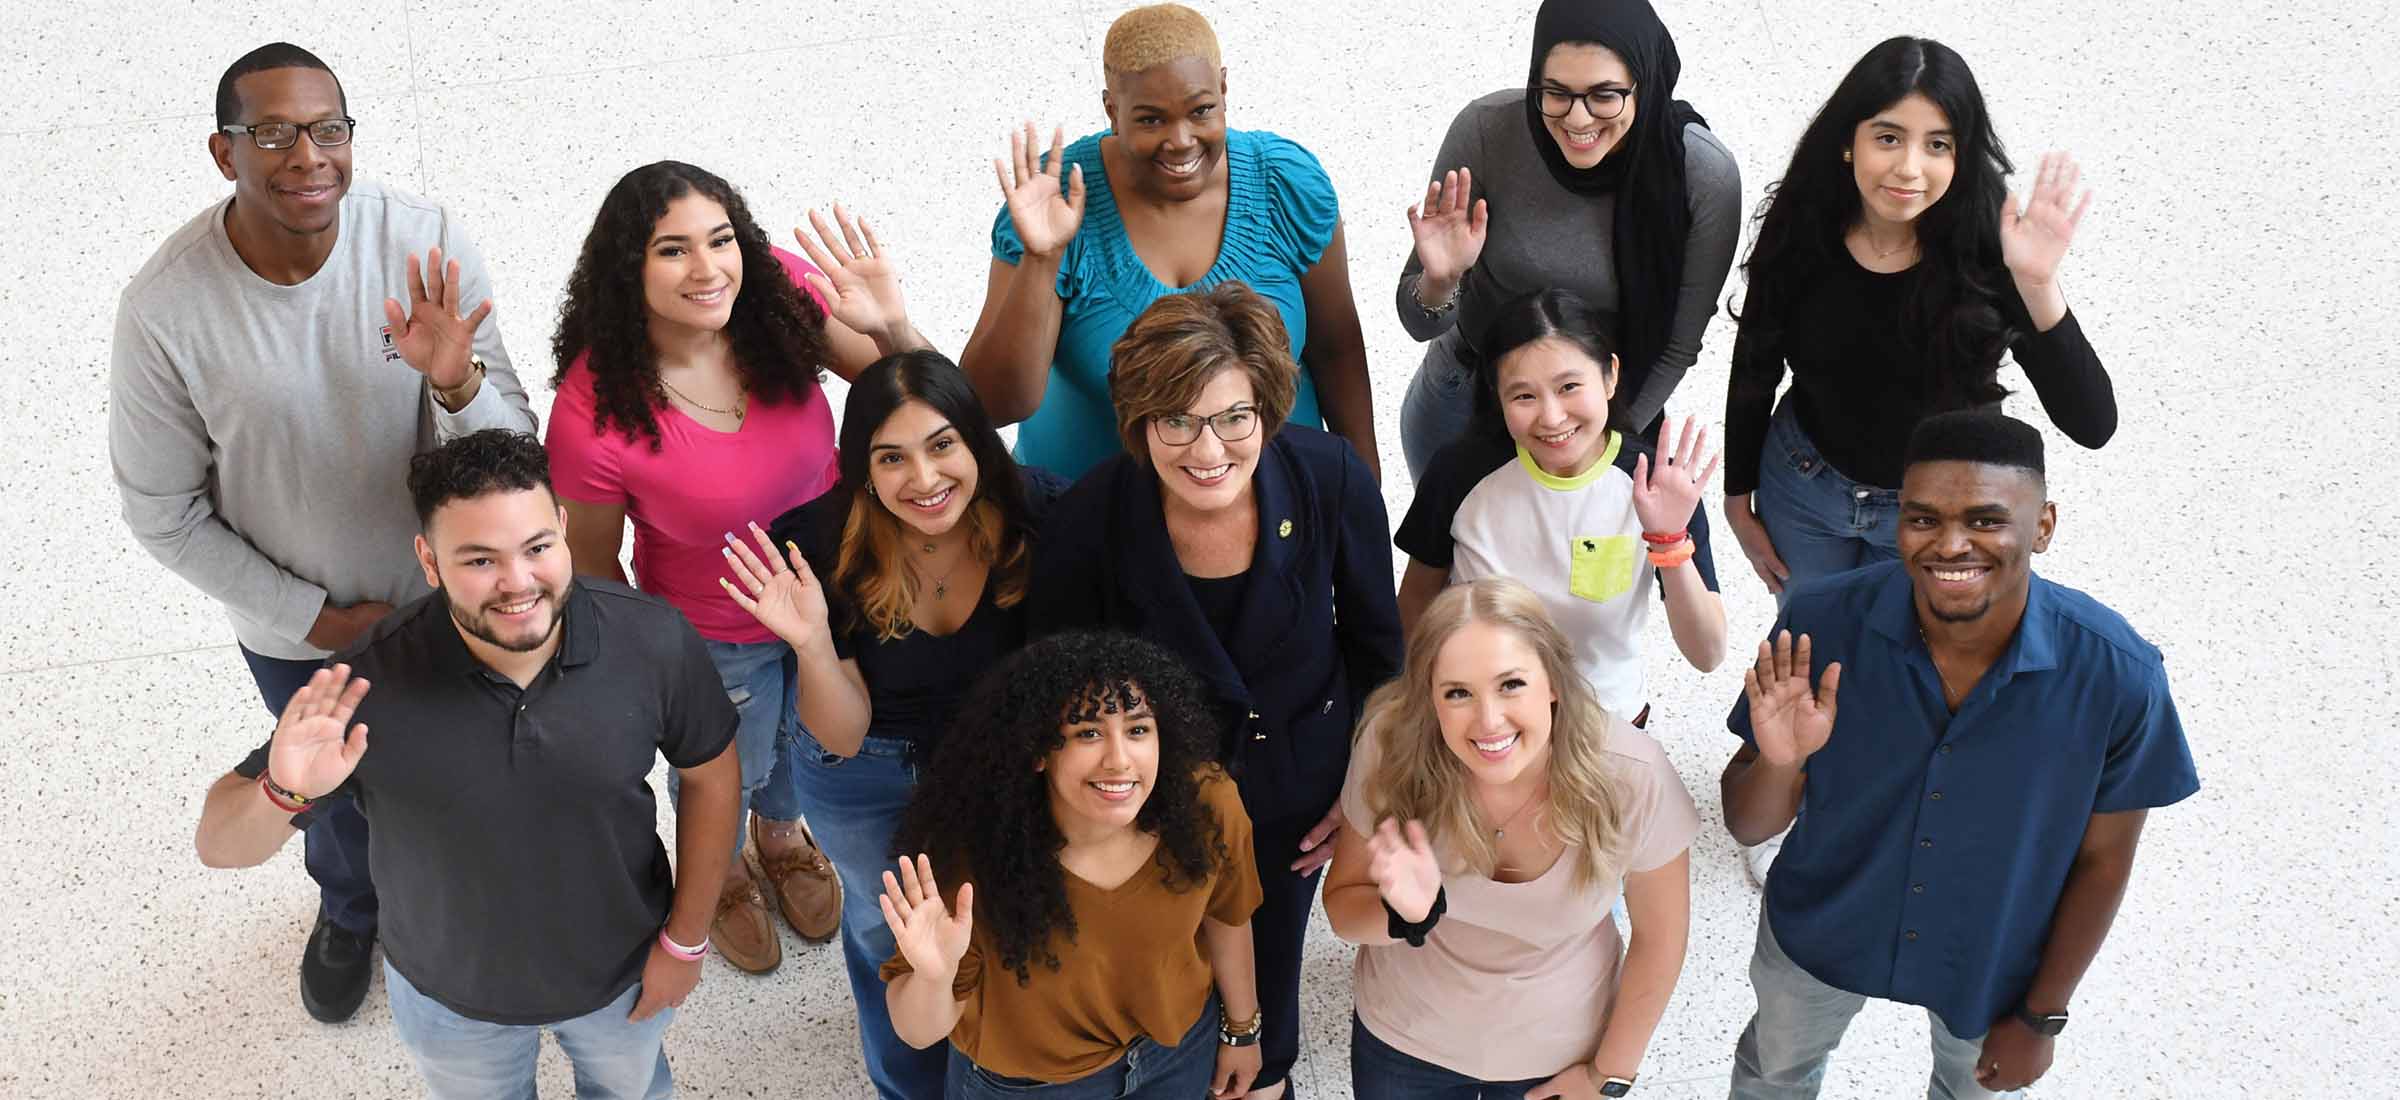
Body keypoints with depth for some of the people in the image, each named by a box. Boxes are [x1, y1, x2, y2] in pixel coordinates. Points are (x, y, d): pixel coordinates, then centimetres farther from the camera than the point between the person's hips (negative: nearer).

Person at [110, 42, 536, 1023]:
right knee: (336, 789, 29)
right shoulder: (165, 307, -27)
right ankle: (350, 908, 63)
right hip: (291, 623, 0)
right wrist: (315, 617, -13)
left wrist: (457, 384, -43)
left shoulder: (429, 246, -26)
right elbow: (164, 513, -13)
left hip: (447, 597, 0)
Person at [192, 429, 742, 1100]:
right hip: (451, 995, 0)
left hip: (623, 972, 1)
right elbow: (220, 845, -23)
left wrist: (687, 939, -5)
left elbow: (711, 774, -10)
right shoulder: (369, 685, -32)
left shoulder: (652, 640, -29)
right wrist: (282, 793, -46)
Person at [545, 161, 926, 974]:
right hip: (713, 633, -3)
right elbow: (594, 565, -17)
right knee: (729, 771, 26)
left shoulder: (781, 296, -26)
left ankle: (780, 834, 69)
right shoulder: (595, 410, -33)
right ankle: (722, 866, 64)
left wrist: (893, 328, -40)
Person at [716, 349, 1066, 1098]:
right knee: (889, 932, 25)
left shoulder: (1034, 512, -30)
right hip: (867, 776, 0)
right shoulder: (825, 549, -31)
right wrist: (812, 644, -42)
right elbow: (842, 739, -23)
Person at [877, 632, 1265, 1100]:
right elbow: (919, 1032, -24)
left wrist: (1242, 1028, 10)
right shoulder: (971, 850, -34)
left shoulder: (1207, 806, -26)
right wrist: (933, 976, -46)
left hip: (1181, 1046, 3)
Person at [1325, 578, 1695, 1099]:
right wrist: (1406, 913, -34)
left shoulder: (1631, 778, -29)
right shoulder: (1394, 748, -27)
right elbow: (1342, 905, -12)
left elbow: (1660, 937, -11)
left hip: (1557, 1054, 0)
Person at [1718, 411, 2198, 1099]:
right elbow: (1747, 828, -20)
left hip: (1994, 957, 0)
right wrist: (1778, 762, -43)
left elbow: (2102, 858, -13)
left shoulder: (2117, 675, -31)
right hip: (1822, 931, 0)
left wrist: (2043, 1016, -3)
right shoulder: (1820, 625, -30)